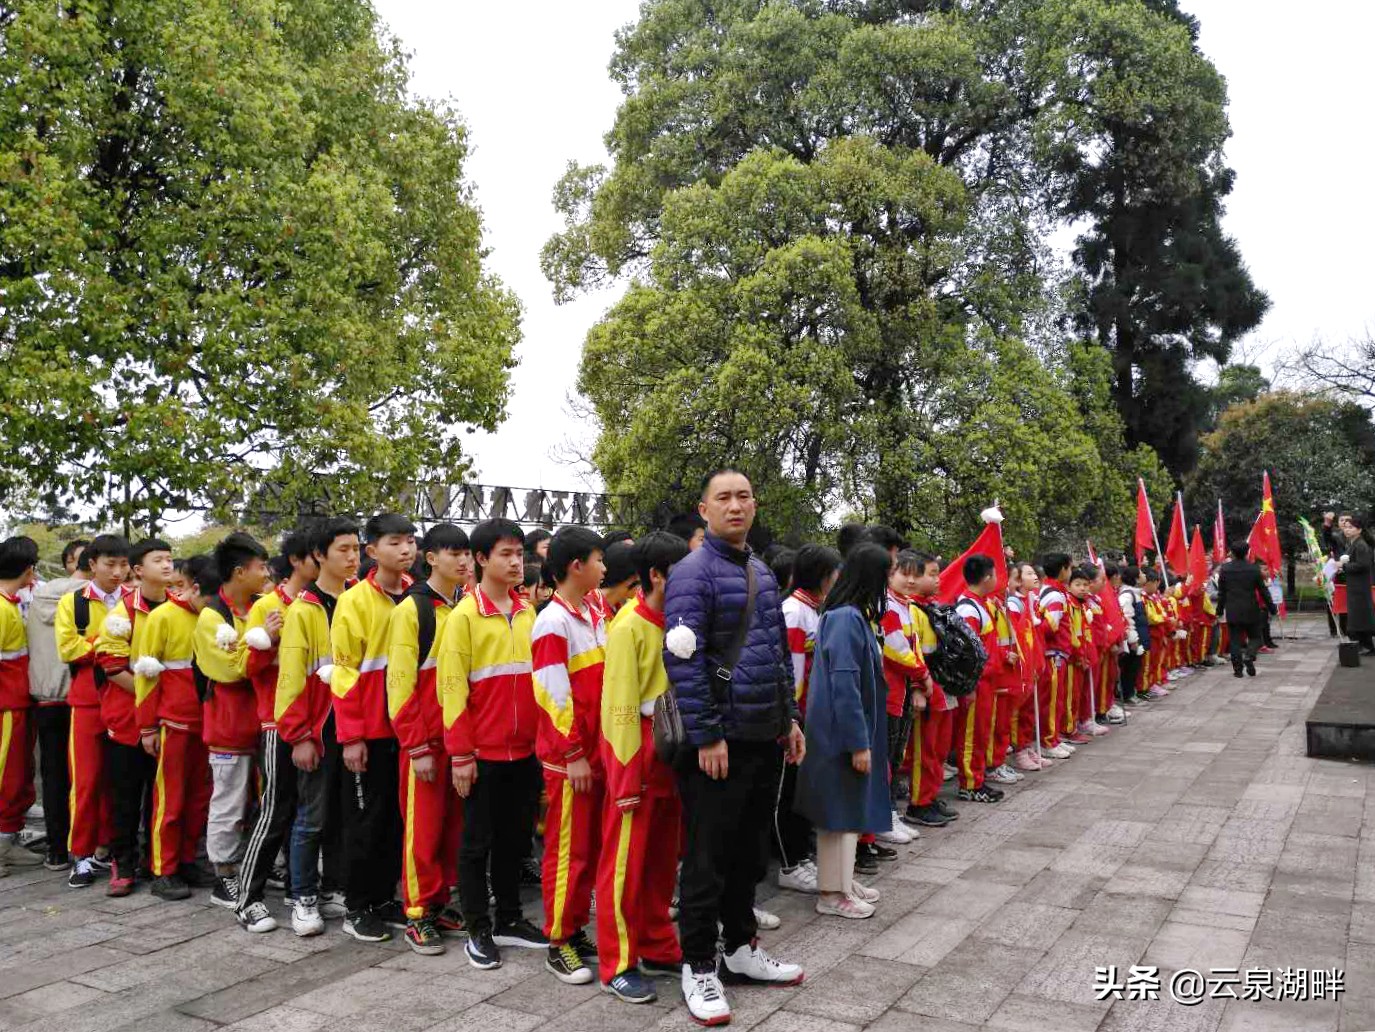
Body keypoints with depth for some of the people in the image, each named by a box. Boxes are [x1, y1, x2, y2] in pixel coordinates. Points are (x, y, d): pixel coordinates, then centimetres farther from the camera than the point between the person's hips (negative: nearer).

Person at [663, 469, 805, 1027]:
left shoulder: (762, 573, 13)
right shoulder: (693, 572, -12)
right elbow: (683, 660, -18)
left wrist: (790, 718, 15)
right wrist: (707, 735, -19)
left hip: (765, 737, 8)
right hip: (720, 740, -8)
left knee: (750, 850, 18)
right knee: (708, 856, 2)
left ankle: (741, 948, 32)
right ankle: (698, 966, 16)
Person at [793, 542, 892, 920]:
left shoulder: (852, 615, 9)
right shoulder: (847, 619, -21)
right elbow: (844, 685, -24)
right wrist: (859, 743, -21)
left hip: (851, 729, 10)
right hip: (842, 733, -10)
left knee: (851, 807, 18)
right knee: (841, 809, 2)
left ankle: (843, 879, 31)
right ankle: (832, 892, 14)